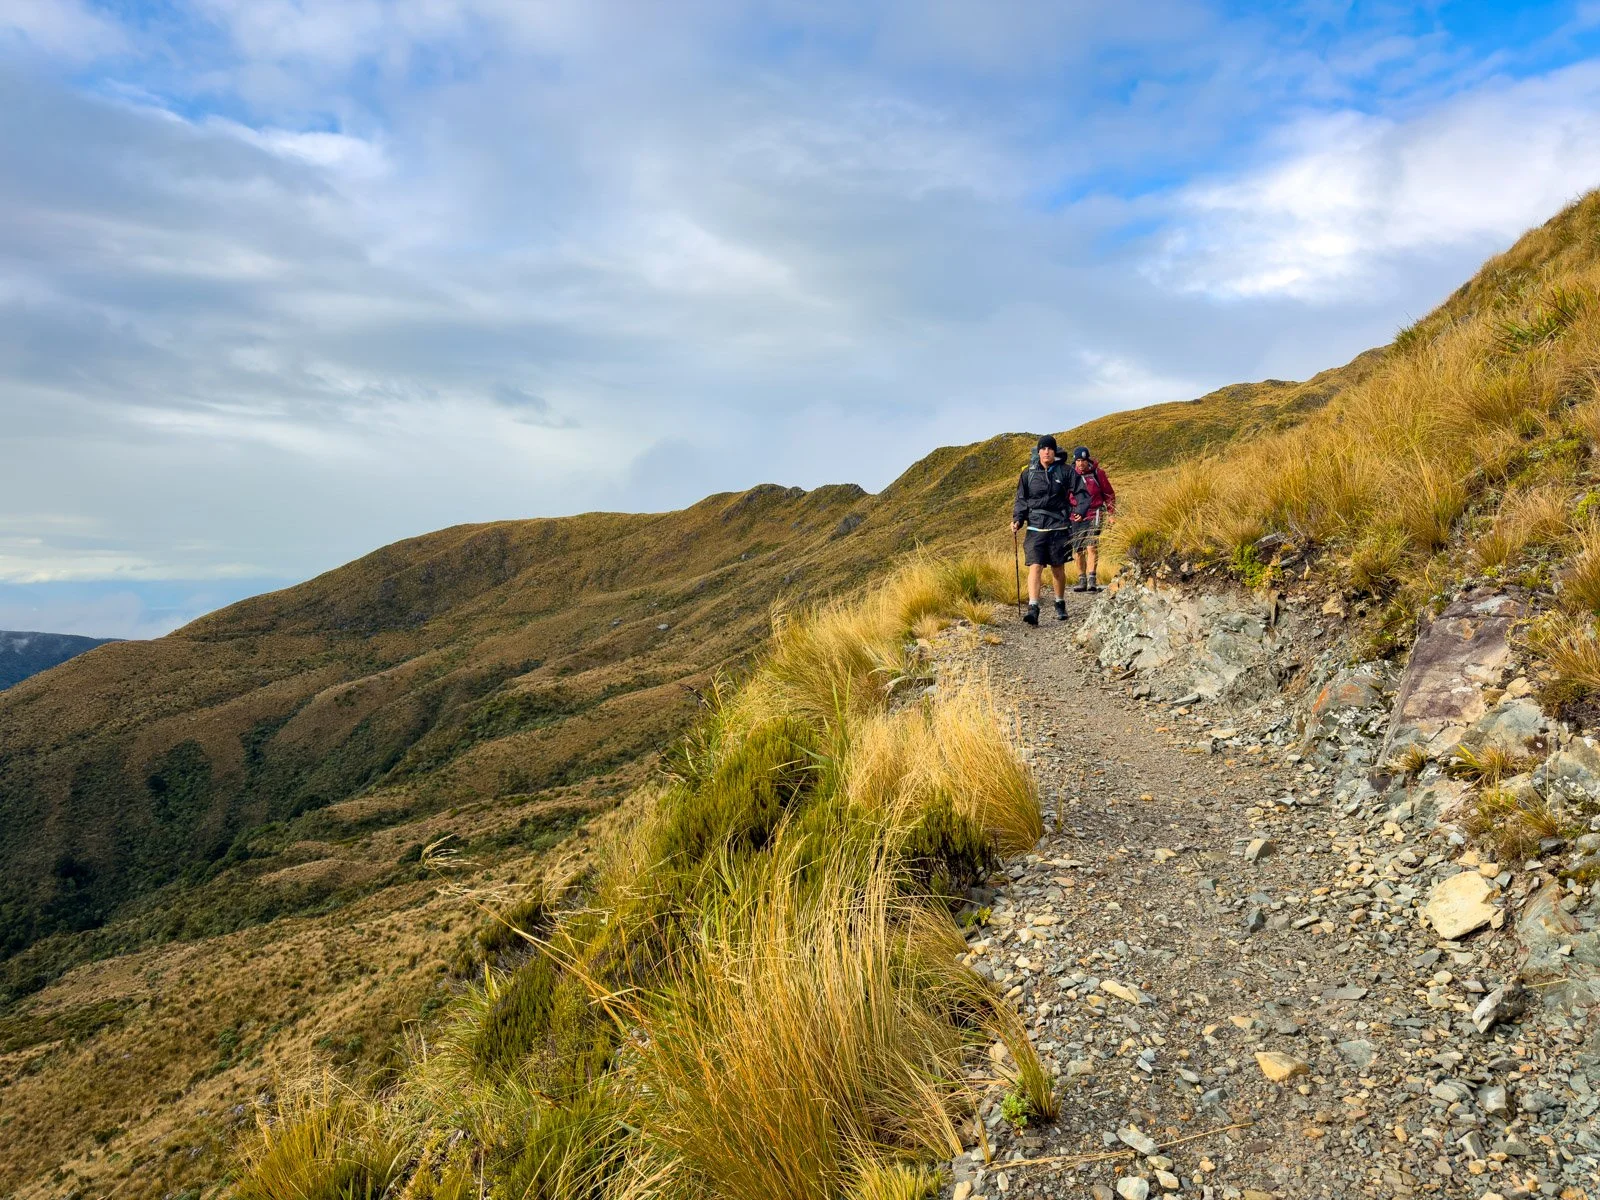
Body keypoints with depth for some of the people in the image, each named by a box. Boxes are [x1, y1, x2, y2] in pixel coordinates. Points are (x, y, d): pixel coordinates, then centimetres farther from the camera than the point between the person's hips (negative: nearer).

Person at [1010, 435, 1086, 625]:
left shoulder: (1064, 471, 1)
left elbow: (1081, 491, 5)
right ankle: (1033, 609, -19)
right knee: (1035, 567, -13)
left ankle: (1060, 605, 30)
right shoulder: (1028, 473, 4)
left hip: (1059, 528, 0)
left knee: (1058, 568, 11)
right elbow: (1021, 499, 8)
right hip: (1036, 529, 0)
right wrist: (1017, 520, -4)